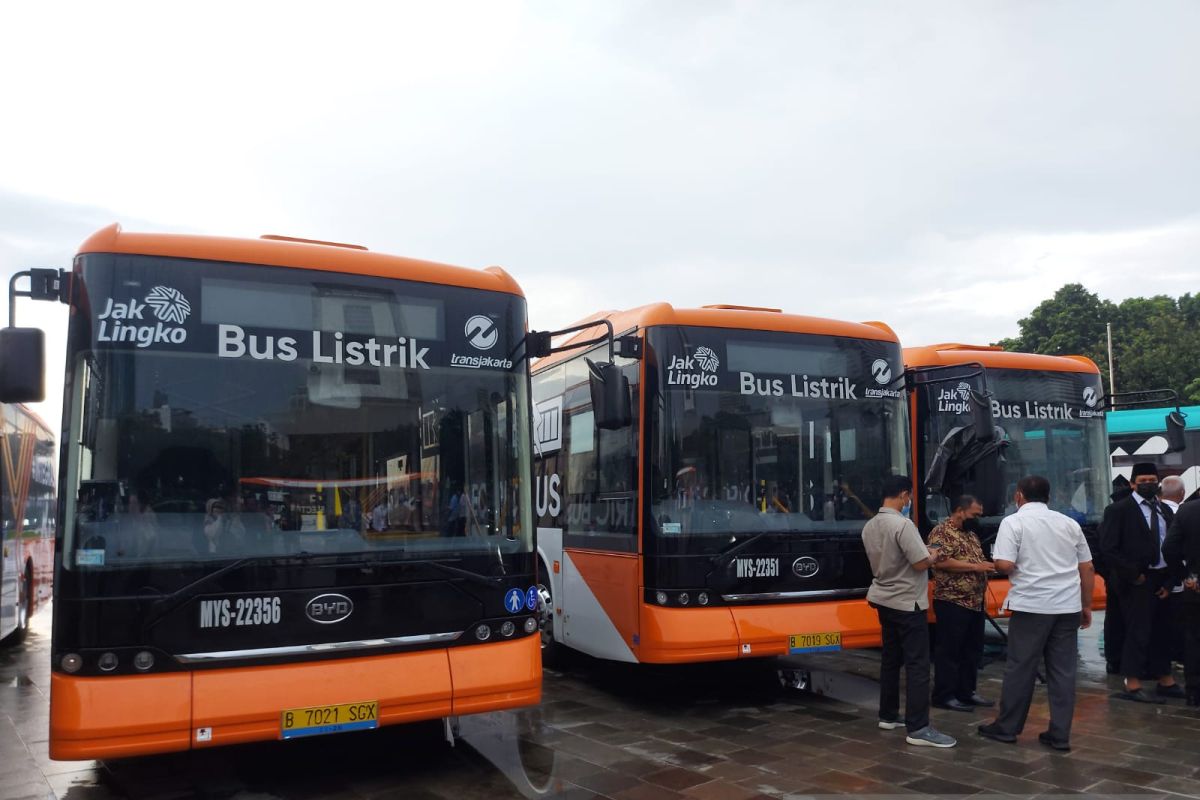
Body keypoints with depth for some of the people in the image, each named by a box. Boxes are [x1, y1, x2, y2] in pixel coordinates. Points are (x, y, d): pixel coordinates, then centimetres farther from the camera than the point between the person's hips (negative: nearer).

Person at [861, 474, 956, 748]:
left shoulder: (870, 526, 6)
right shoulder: (903, 524, -21)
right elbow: (920, 563, -20)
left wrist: (923, 553, 18)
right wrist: (933, 557, 2)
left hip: (884, 600, 9)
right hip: (907, 603, -9)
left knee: (890, 658, 16)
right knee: (917, 664, -5)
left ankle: (888, 716, 23)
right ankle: (918, 728, -5)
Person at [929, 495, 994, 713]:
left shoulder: (971, 534, 18)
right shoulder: (942, 533, -12)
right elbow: (941, 562, -23)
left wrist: (988, 565, 8)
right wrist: (975, 567, -22)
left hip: (975, 603, 9)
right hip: (952, 603, -9)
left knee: (972, 650, 14)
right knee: (949, 651, -2)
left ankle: (967, 692, 24)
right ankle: (944, 696, 5)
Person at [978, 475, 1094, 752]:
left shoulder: (1014, 521, -4)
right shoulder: (1070, 523, 11)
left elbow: (1004, 565, -15)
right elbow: (1087, 568, 13)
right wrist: (1086, 606, 20)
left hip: (1031, 604, -4)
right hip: (1068, 605, 5)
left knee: (1020, 668, 4)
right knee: (1063, 670, 8)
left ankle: (1006, 727, 14)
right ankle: (1059, 735, 10)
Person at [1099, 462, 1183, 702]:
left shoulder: (1165, 510, 12)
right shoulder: (1118, 510, -6)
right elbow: (1108, 548, -12)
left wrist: (1170, 581, 2)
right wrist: (1133, 575, -12)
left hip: (1163, 581, 6)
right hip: (1136, 582, -6)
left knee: (1163, 632, 13)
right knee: (1138, 632, -4)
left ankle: (1166, 682, 25)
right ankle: (1132, 686, 2)